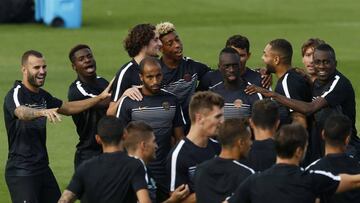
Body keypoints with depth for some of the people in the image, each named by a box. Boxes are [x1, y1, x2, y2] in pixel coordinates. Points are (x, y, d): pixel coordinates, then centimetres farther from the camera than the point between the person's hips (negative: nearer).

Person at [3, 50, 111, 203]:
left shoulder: (42, 95, 12)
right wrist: (43, 112, -57)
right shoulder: (15, 94, -14)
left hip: (42, 167, 8)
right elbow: (22, 113, -36)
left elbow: (68, 108, 22)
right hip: (21, 171, -8)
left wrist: (100, 98, 14)